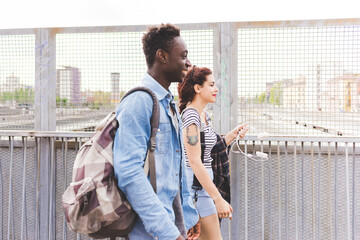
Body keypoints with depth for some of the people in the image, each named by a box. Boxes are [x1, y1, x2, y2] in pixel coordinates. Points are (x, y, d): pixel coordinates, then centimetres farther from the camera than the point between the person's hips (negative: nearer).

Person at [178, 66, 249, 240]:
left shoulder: (204, 115, 12)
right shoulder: (190, 116, -17)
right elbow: (195, 162, -22)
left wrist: (232, 135, 7)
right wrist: (218, 199, -23)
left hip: (202, 182, 9)